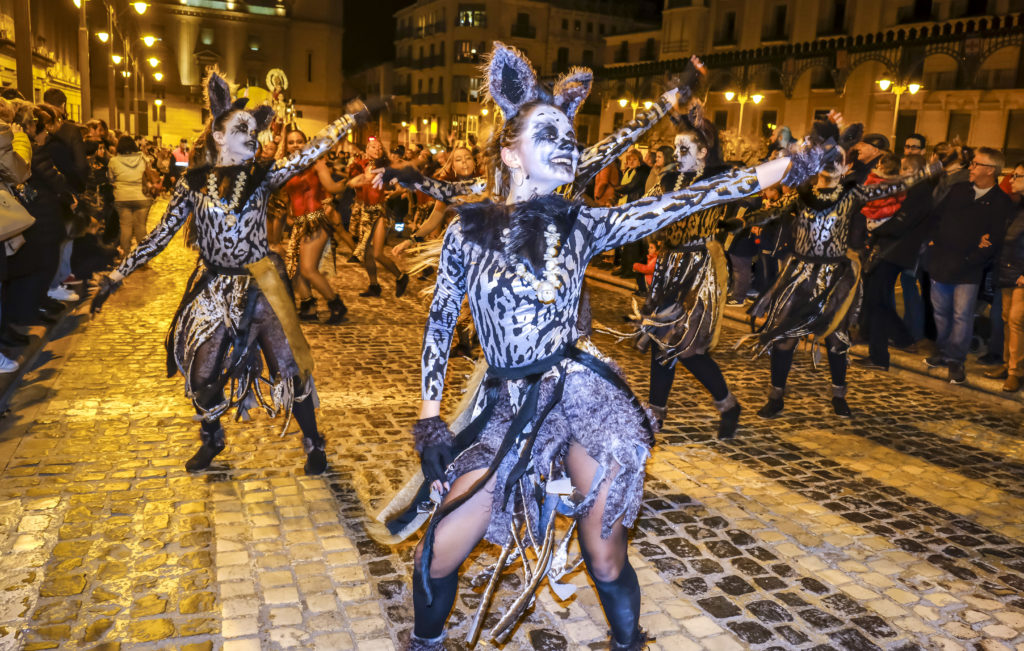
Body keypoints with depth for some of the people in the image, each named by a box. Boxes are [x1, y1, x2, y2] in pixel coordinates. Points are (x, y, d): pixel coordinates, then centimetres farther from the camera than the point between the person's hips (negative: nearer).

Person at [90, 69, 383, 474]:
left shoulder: (262, 176, -2)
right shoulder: (194, 182, 0)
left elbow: (309, 153, -13)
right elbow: (162, 234, 3)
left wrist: (351, 118, -21)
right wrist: (116, 276, 1)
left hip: (258, 288, -1)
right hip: (213, 290, 1)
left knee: (289, 367, -1)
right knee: (203, 377, 8)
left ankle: (313, 444, 20)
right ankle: (211, 441, 38)